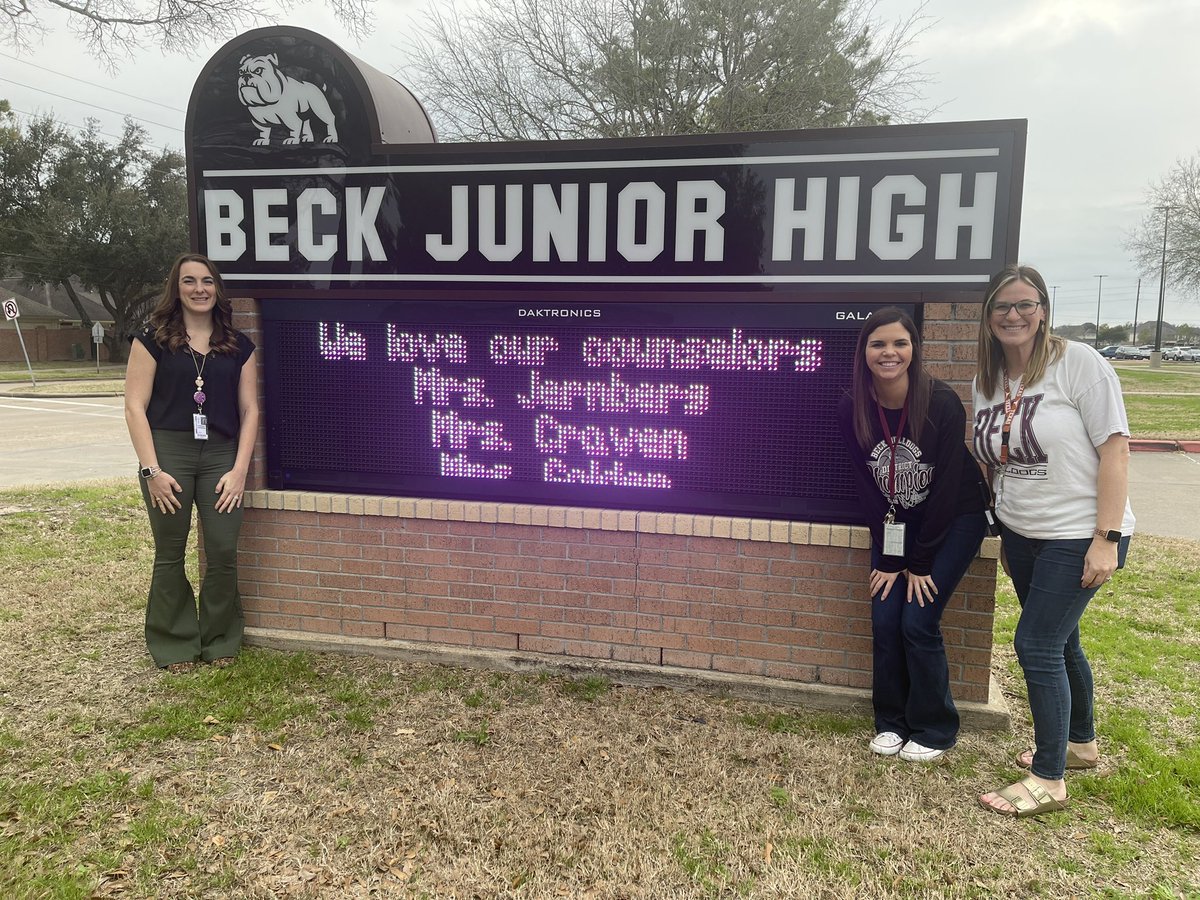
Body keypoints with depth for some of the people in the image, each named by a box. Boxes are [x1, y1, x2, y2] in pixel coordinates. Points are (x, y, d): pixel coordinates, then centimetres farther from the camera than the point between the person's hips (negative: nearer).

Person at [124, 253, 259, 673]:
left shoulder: (238, 346, 10)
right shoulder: (154, 340, 3)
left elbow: (249, 411, 8)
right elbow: (135, 407, -1)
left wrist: (240, 470, -1)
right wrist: (152, 470, -9)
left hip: (221, 455, 2)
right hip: (168, 453, -1)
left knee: (223, 553, -2)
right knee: (170, 555, 5)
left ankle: (219, 642, 18)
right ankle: (175, 645, 21)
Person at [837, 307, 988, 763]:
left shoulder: (942, 402, -24)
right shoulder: (853, 409, -14)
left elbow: (946, 487, -19)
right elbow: (866, 485, -7)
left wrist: (920, 562, -15)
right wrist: (889, 558, -8)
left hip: (955, 521, -3)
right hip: (895, 524, 4)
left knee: (918, 622, -9)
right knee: (885, 621, -2)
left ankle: (934, 730, 12)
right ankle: (891, 722, 19)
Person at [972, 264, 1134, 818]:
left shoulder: (1078, 364, -13)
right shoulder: (987, 382, 5)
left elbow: (1114, 450, -15)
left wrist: (1107, 538, -19)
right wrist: (1003, 530, 10)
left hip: (1079, 537, -6)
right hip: (1021, 536, 6)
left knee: (1036, 644, -8)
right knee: (1059, 642, 19)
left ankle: (1048, 781, 7)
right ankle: (1079, 743, 40)